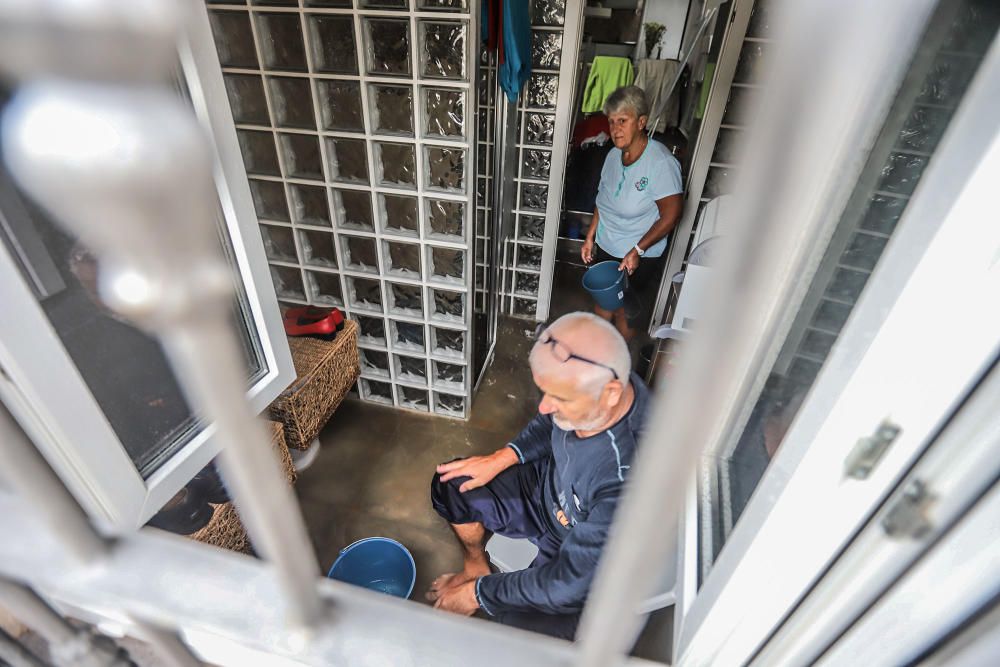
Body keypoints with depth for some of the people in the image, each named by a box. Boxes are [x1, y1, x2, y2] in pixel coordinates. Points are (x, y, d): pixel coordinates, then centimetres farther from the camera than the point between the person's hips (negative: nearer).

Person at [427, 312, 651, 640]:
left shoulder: (629, 480, -41)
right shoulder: (583, 387, -23)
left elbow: (570, 584, -29)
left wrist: (479, 593, -17)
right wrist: (500, 459, -8)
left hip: (591, 560, -5)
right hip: (549, 489, 6)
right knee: (451, 484, 2)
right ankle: (477, 566, 28)